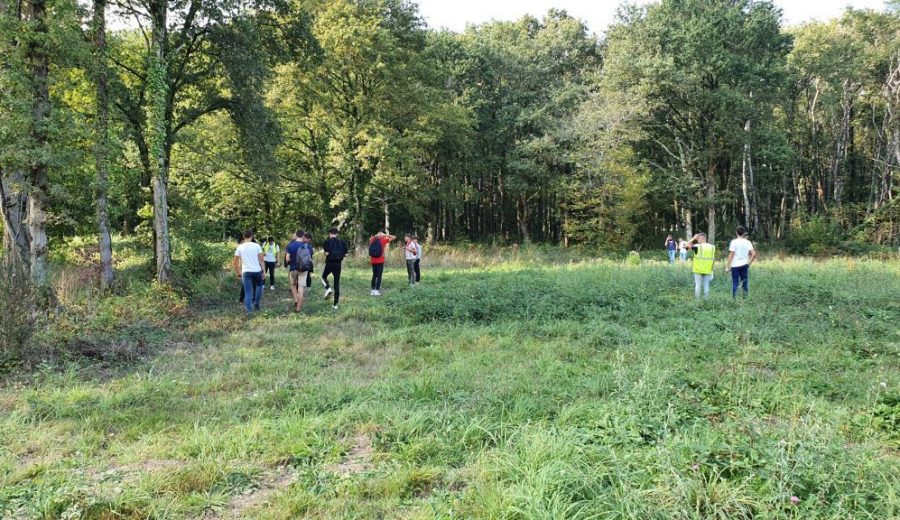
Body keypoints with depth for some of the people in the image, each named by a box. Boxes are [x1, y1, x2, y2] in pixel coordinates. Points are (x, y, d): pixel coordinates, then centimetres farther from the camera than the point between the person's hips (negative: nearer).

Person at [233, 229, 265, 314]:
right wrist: (264, 271, 4)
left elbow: (235, 262, 4)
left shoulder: (240, 247, 1)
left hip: (246, 272, 1)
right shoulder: (256, 246, -3)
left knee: (248, 292, 4)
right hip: (257, 271, 0)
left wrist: (238, 272, 16)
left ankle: (249, 310, 0)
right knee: (259, 286, 25)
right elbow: (261, 259, -4)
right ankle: (256, 304, 20)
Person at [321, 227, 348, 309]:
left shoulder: (328, 241, -5)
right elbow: (346, 254, 0)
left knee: (324, 277, 27)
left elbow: (327, 253, -15)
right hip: (338, 264, 2)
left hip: (329, 263, -2)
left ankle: (328, 288, -2)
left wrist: (325, 253, 7)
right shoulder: (342, 242, 3)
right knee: (337, 284, 7)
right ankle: (335, 304, 7)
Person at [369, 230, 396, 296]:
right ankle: (377, 290, -7)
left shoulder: (372, 239, 4)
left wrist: (376, 235, 17)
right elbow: (394, 237, -6)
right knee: (379, 276, -1)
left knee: (374, 275, 14)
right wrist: (385, 235, -7)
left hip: (373, 261, 5)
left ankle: (373, 290, 13)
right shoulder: (383, 240, -8)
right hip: (380, 261, -5)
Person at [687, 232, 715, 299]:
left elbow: (688, 245, 1)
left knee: (697, 285, 4)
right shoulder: (712, 247, 3)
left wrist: (693, 238, 5)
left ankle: (697, 299, 6)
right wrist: (711, 268, 14)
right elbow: (714, 259, 7)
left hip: (698, 270, -3)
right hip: (707, 270, 3)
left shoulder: (698, 246, -11)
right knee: (706, 285, 9)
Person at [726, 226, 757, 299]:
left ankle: (734, 298, -1)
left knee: (735, 283, 1)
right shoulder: (747, 242, 3)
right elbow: (754, 254, -4)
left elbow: (731, 255, -9)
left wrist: (727, 266, -6)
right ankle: (746, 297, 10)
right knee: (745, 282, 10)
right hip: (744, 265, 3)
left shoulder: (734, 242, -7)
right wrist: (749, 263, 8)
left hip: (735, 265, -3)